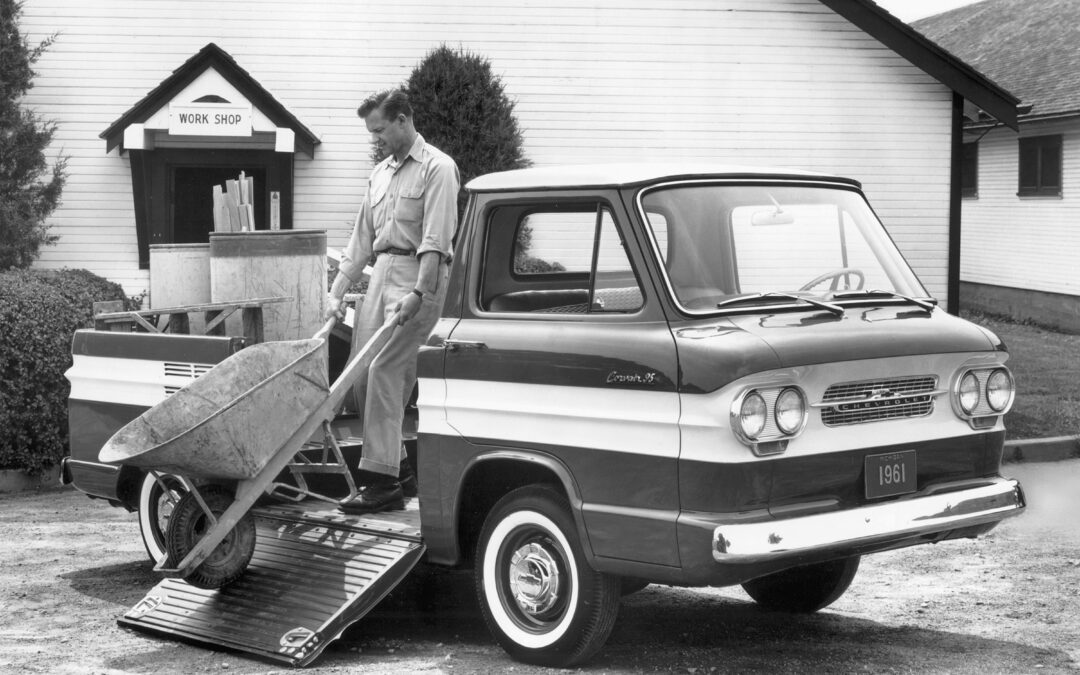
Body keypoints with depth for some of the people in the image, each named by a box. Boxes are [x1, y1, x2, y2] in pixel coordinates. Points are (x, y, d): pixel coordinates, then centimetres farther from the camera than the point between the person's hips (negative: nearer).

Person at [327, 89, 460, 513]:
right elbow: (362, 239, 22)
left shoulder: (437, 168, -5)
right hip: (381, 272, 8)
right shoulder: (380, 173, 20)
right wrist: (337, 291, 15)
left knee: (385, 370, -15)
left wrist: (418, 293, -24)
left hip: (417, 275, -8)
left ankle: (383, 482, -13)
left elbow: (435, 240, -14)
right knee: (362, 374, 3)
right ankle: (397, 467, 15)